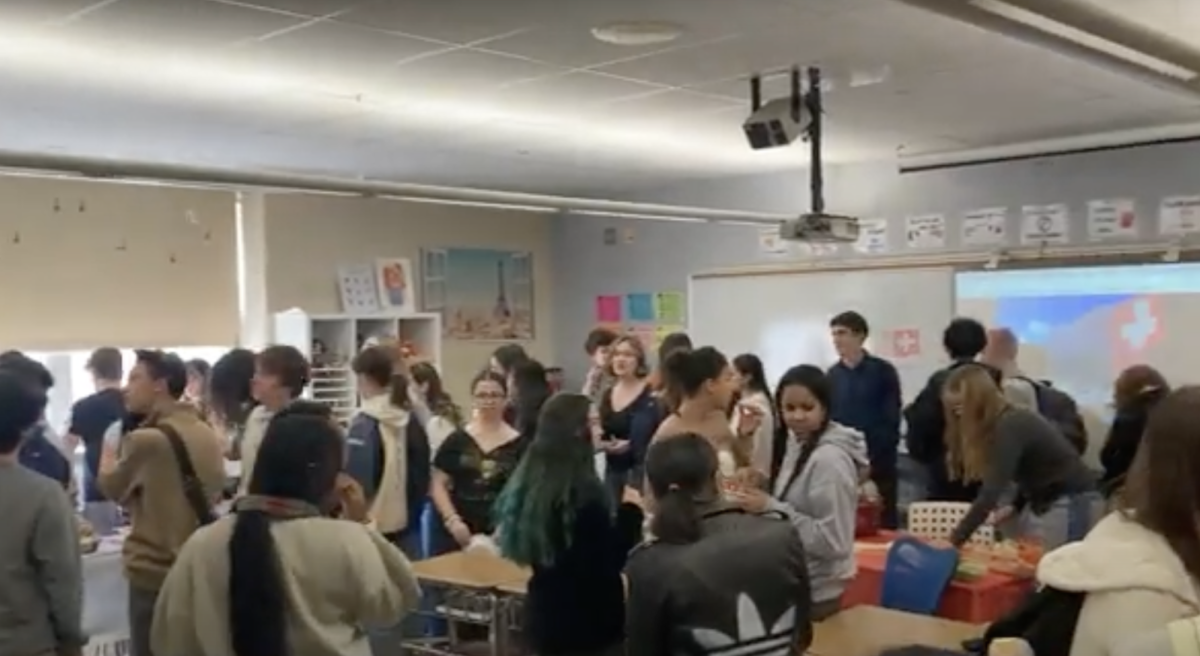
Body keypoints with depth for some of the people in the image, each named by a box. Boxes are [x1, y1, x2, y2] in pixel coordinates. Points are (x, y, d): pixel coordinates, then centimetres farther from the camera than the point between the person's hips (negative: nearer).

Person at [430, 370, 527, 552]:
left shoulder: (519, 444, 4)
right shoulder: (457, 440, 6)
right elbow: (438, 485, 5)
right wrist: (452, 520, -7)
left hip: (500, 534, 0)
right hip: (457, 532, 1)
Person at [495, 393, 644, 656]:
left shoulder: (528, 482, 3)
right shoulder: (585, 493, -22)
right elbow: (611, 561, -20)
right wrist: (631, 512, -8)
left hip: (545, 616, 8)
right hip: (592, 620, -8)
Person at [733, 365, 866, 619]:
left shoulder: (829, 460, -23)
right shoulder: (794, 445, 3)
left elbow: (833, 541, -26)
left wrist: (772, 509, -27)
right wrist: (758, 500, -2)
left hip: (814, 590, -8)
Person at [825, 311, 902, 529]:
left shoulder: (883, 371, -2)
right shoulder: (832, 375, 7)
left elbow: (891, 421, -7)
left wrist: (871, 458, -14)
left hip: (878, 463, -3)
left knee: (883, 523, 3)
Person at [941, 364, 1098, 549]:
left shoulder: (1011, 426, -23)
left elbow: (991, 492, -28)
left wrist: (955, 541, -29)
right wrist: (1016, 507, -2)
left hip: (1071, 504, -9)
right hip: (1043, 502, 9)